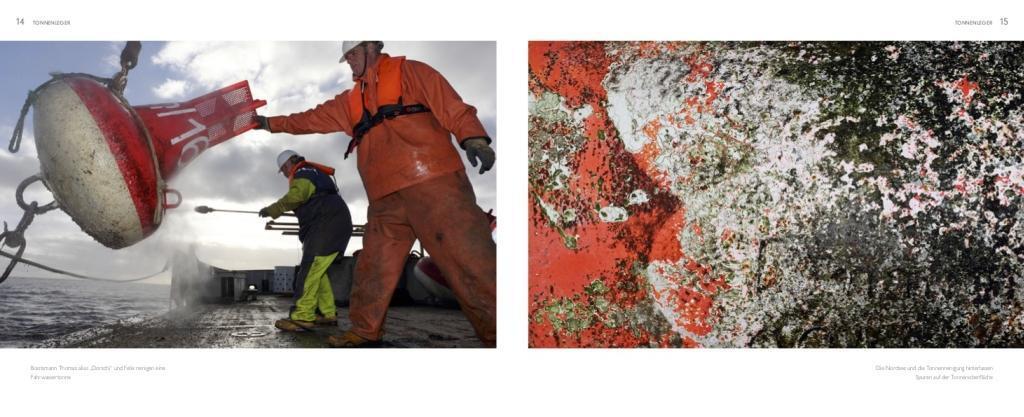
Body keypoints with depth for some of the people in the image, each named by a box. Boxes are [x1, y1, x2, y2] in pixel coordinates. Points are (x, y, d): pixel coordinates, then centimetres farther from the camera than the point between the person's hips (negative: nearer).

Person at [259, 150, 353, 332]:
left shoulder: (302, 174, -4)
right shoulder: (314, 173, 28)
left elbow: (296, 196, -24)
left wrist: (272, 209, -18)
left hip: (328, 225, -11)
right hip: (334, 225, 11)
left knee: (310, 268, -16)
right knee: (316, 270, 12)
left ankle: (302, 317, -23)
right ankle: (328, 314, 10)